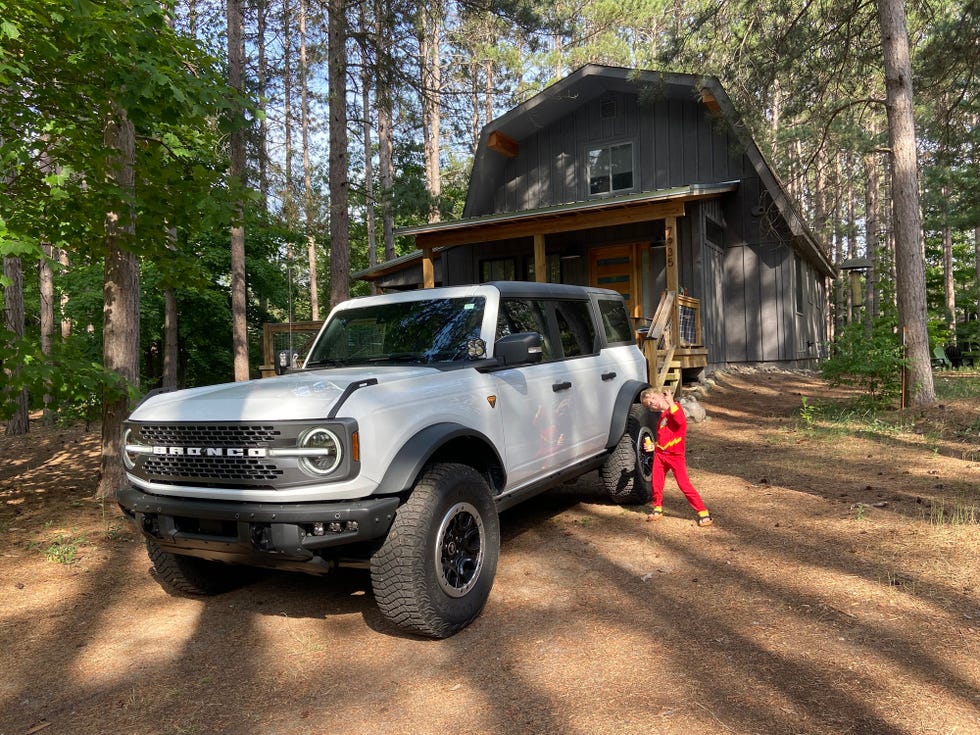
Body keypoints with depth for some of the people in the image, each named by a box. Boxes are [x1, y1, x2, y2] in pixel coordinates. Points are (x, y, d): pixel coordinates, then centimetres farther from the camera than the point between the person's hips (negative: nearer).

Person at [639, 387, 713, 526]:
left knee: (685, 485, -7)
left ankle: (703, 512, 0)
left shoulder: (675, 408, -8)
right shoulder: (660, 418, 14)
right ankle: (658, 509, 30)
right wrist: (653, 446, 10)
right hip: (660, 454, 7)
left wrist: (670, 403, -30)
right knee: (656, 483, 10)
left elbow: (681, 421, -31)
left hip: (676, 456, -7)